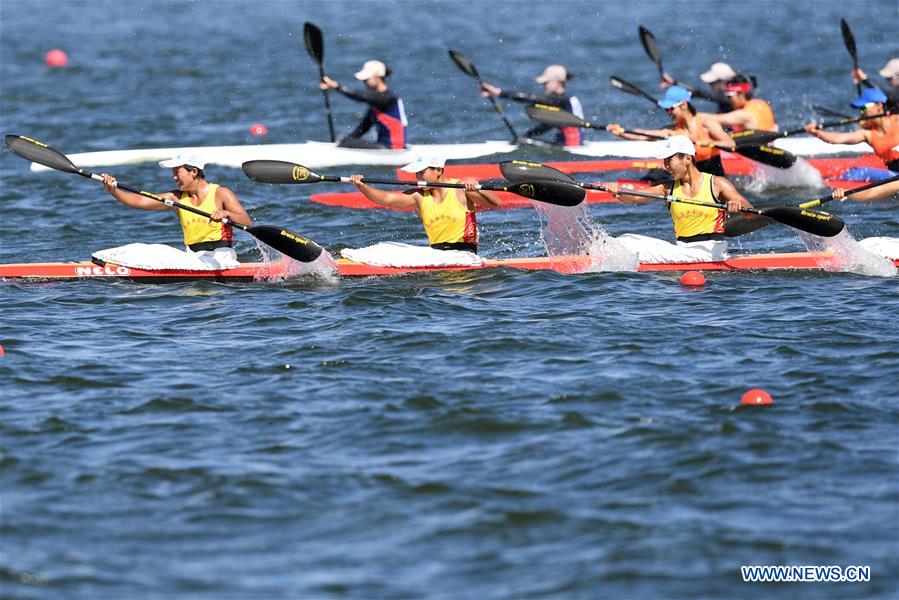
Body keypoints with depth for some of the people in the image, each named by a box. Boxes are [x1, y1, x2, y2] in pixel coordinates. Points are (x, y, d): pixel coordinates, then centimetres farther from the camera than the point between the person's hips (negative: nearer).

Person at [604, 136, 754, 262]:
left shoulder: (716, 184, -1)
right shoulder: (669, 188, 9)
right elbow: (634, 198, -4)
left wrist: (738, 205, -31)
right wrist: (618, 192, -26)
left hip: (710, 251, -5)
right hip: (681, 248, 5)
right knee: (627, 240, -9)